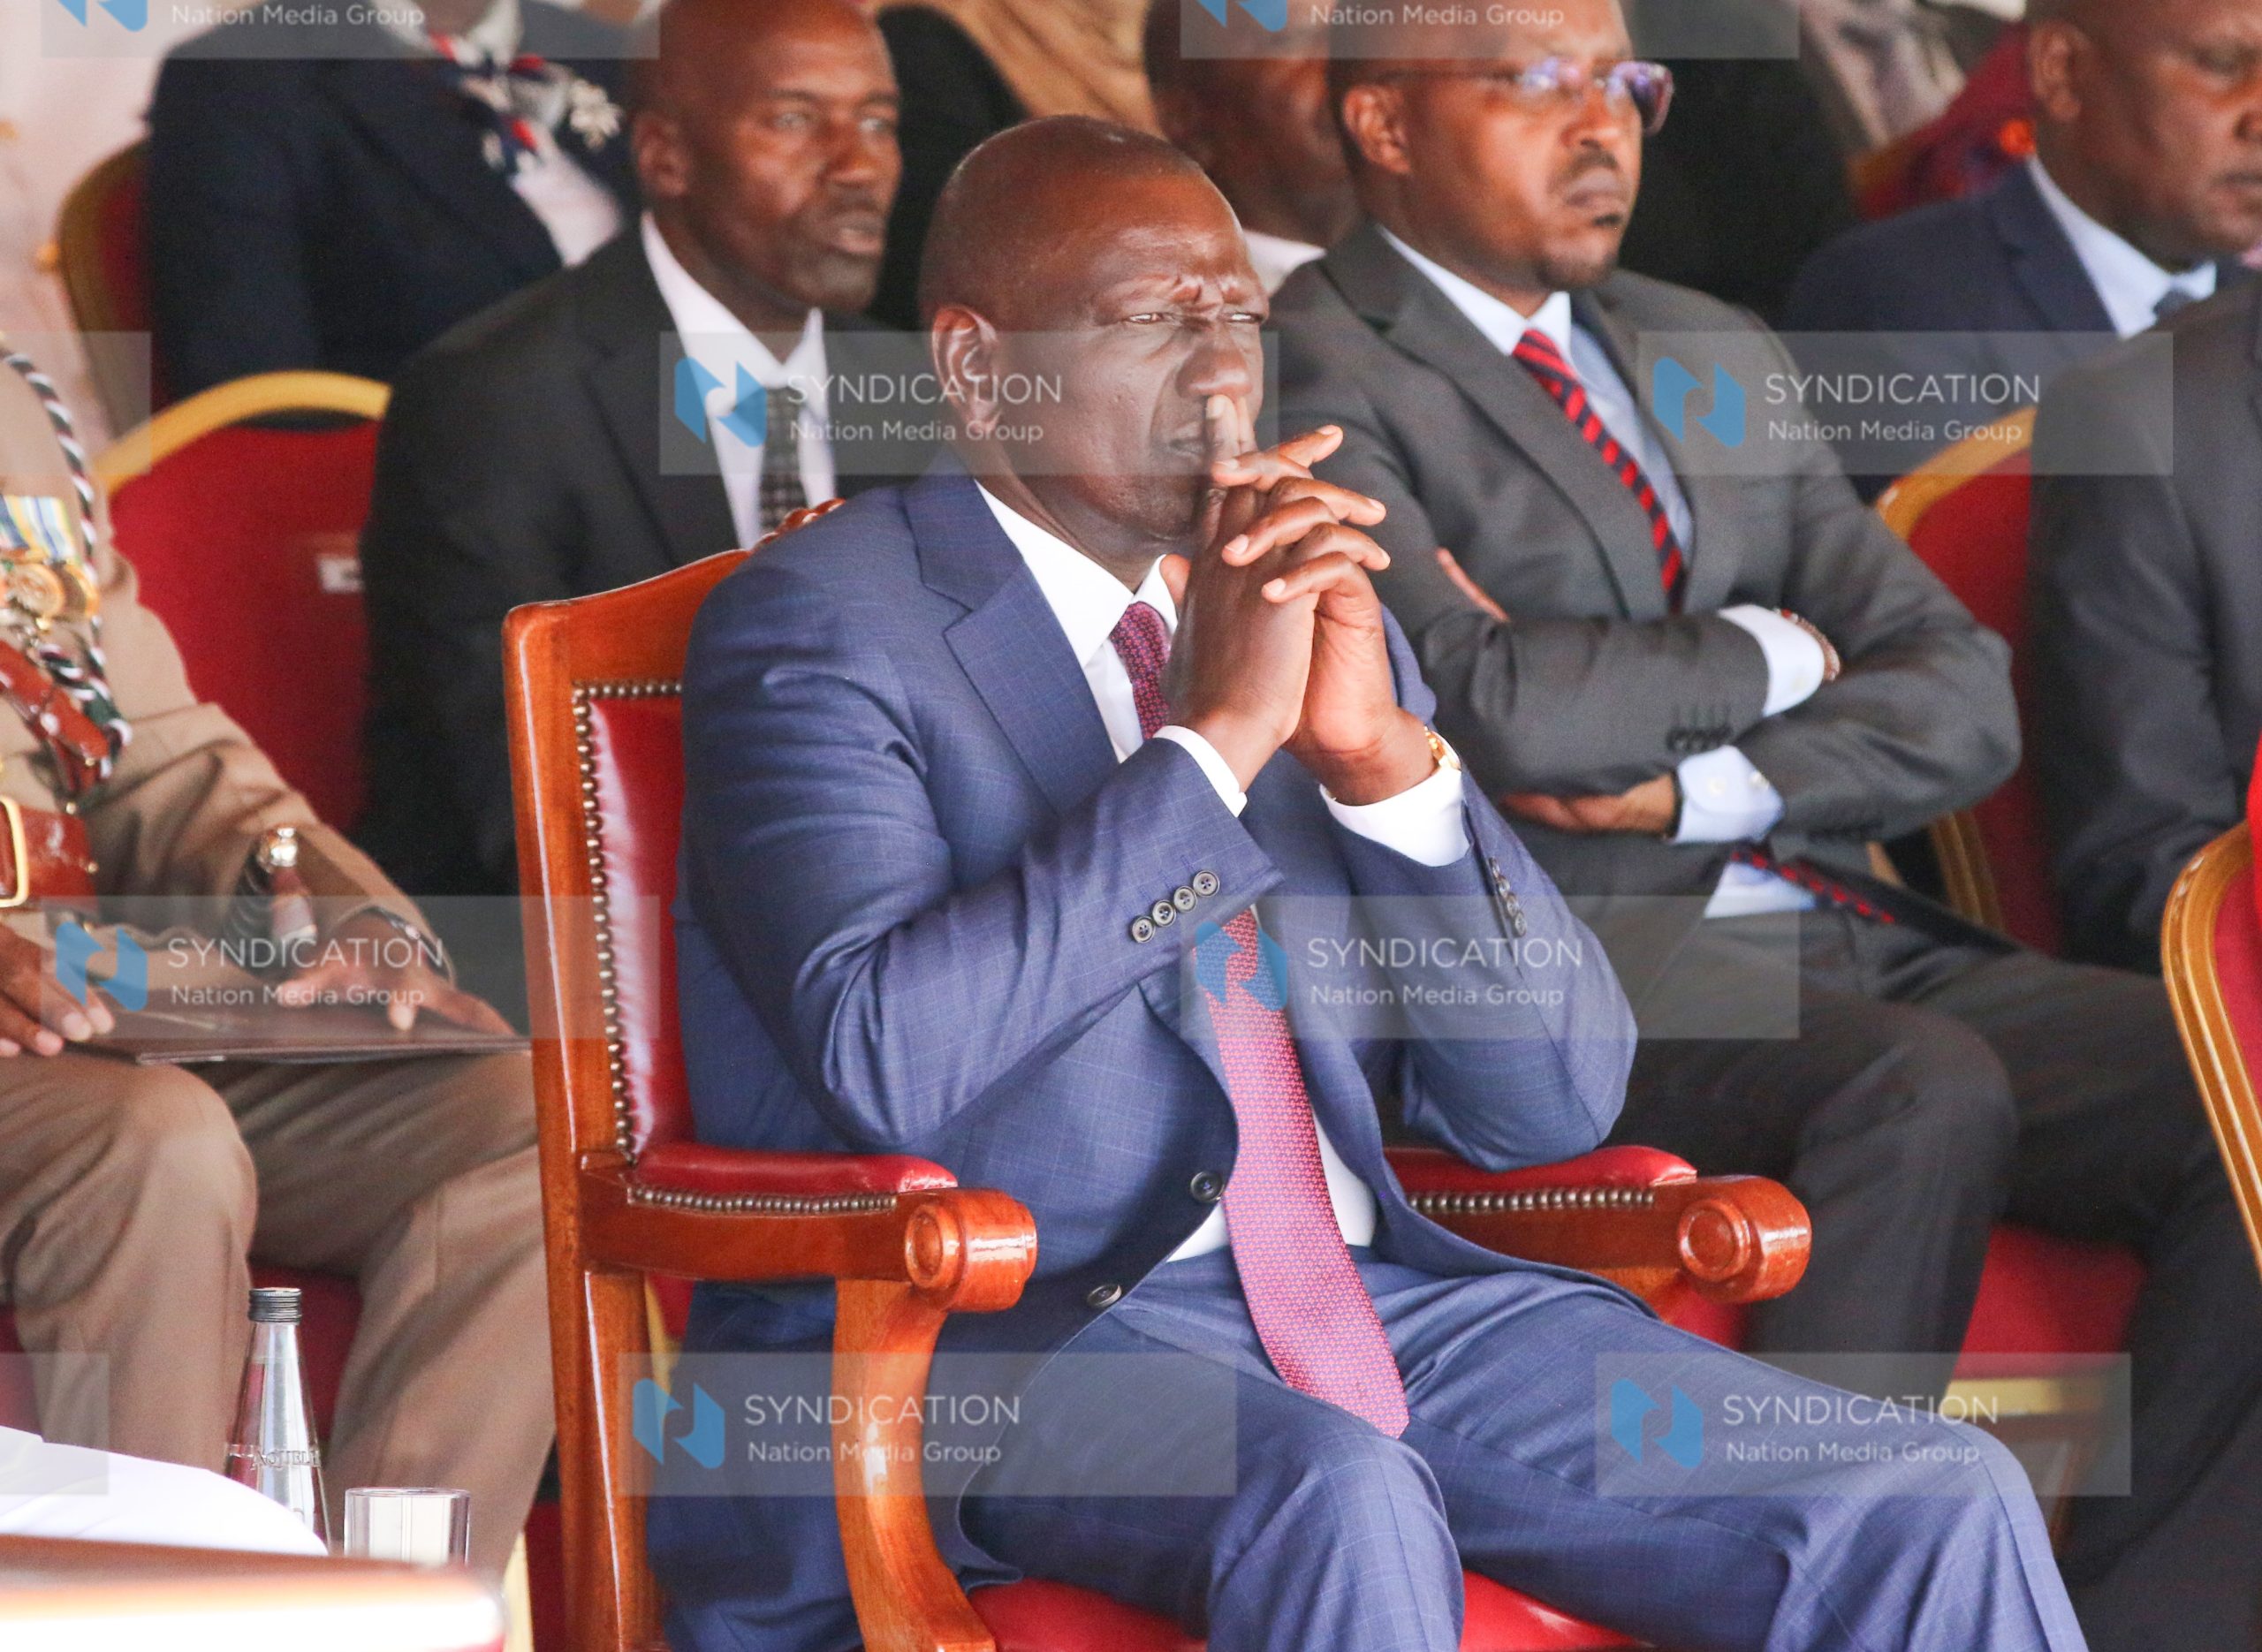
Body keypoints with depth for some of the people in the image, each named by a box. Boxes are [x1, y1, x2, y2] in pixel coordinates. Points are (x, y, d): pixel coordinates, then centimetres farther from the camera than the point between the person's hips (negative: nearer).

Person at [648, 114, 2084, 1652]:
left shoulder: (1317, 608, 17)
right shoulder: (815, 625, -1)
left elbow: (1558, 1104, 10)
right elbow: (893, 1058, -20)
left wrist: (1387, 757, -6)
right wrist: (1213, 738, -17)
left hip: (1367, 1287, 6)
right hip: (988, 1337, -6)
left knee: (1937, 1510, -13)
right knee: (1340, 1504, -39)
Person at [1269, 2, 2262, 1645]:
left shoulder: (1713, 354, 23)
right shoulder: (1313, 372, -1)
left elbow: (1961, 695, 14)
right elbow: (1498, 711, -16)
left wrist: (1704, 787, -5)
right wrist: (1761, 655, 2)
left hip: (1852, 945, 7)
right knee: (1924, 1087, -35)